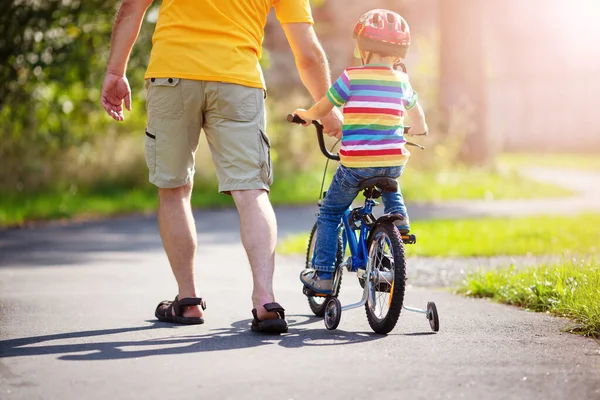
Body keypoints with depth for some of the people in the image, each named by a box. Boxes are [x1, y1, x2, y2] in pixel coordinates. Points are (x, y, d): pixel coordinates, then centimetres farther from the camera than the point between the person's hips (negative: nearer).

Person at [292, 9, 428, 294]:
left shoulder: (351, 77, -5)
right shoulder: (402, 81, 8)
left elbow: (321, 109, 4)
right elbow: (417, 115, 27)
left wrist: (305, 115, 26)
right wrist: (418, 129, 50)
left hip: (355, 163, -4)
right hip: (393, 161, 4)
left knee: (329, 214, 11)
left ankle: (323, 276, 7)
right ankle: (399, 218, 15)